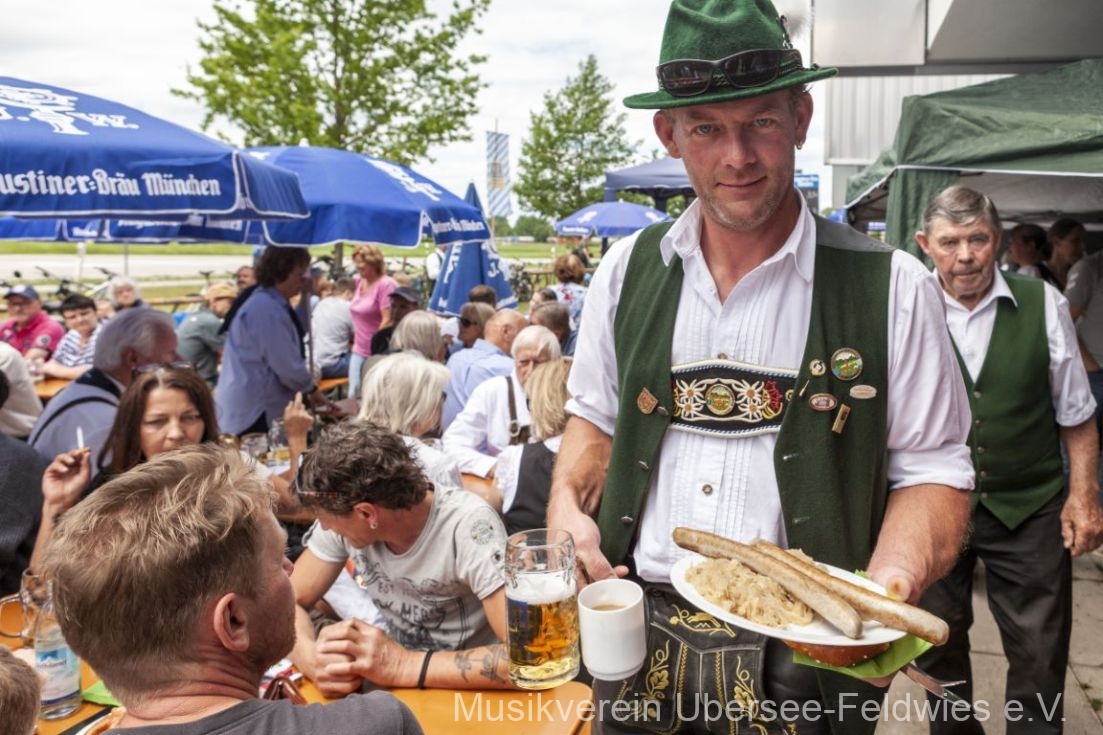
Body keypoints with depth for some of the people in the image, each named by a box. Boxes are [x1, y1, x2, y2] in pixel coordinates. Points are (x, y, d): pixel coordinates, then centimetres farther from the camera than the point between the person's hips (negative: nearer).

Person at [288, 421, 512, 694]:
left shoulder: (468, 526, -26)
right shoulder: (345, 515, -11)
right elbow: (291, 602, -3)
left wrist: (402, 666, -33)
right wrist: (315, 659, -23)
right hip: (399, 690, 5)